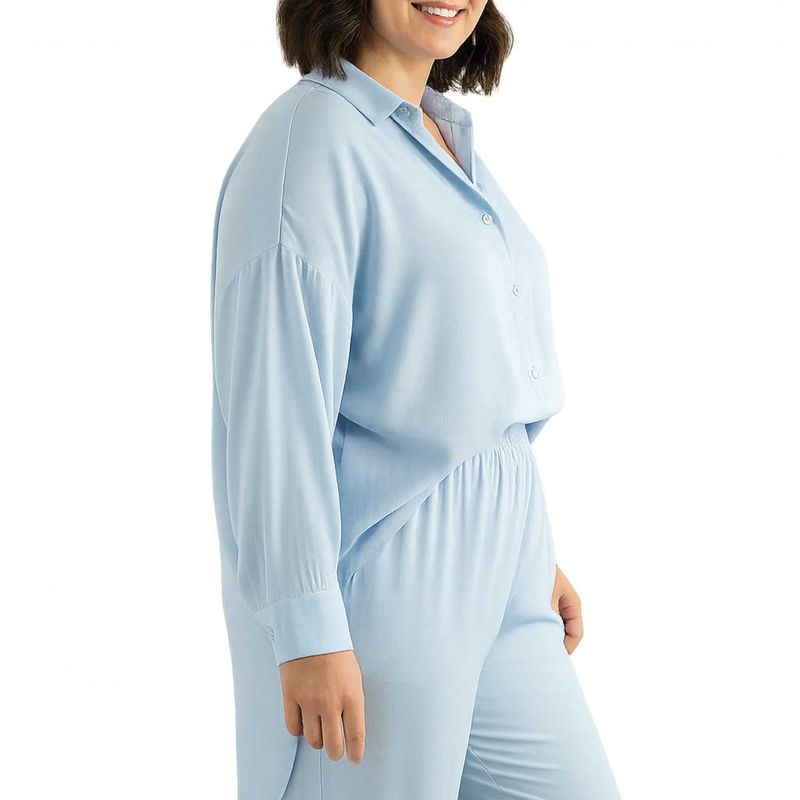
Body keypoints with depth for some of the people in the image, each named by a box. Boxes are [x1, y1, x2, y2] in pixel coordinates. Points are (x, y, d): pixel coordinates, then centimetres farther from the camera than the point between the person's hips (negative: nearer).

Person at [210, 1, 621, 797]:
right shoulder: (311, 136, -14)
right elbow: (276, 403, -19)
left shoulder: (447, 140, 13)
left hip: (491, 580, 8)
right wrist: (307, 629, -21)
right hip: (375, 577, -8)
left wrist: (531, 549, 19)